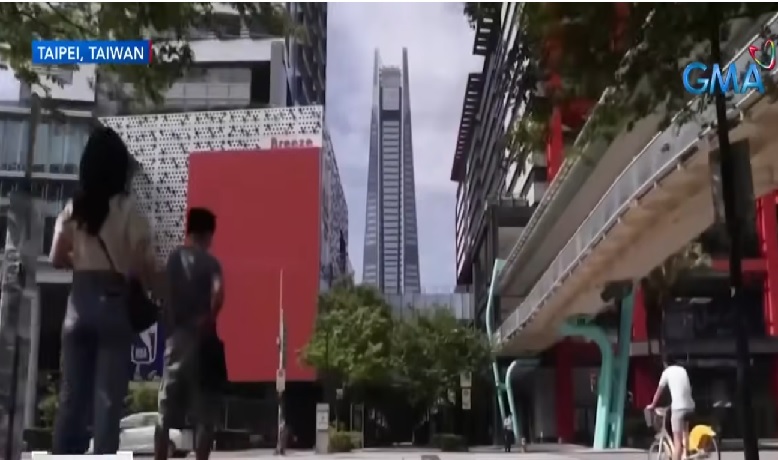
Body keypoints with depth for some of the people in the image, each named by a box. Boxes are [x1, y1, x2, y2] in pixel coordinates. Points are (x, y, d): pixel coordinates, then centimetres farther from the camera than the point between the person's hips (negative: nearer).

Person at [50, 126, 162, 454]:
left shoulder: (72, 208, 6)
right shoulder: (128, 211, -7)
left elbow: (57, 259, 11)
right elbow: (145, 267, -7)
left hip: (79, 302, 4)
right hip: (113, 303, -4)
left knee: (71, 394, 10)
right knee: (108, 397, -1)